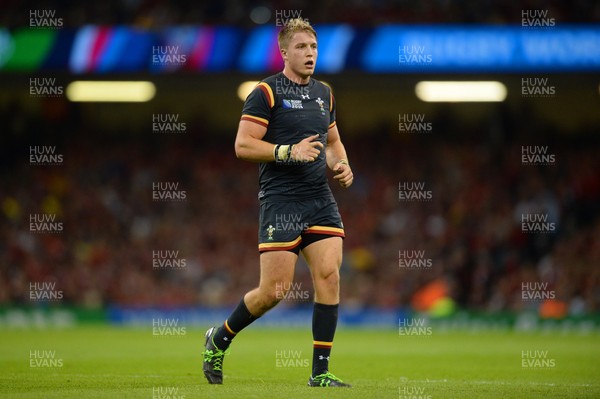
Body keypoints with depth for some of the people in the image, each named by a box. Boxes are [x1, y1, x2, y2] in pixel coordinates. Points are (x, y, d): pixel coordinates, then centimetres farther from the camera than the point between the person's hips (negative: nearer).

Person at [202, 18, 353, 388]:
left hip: (321, 200, 6)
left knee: (329, 276, -7)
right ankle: (218, 340, 18)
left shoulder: (324, 93, 16)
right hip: (280, 201, -6)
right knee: (275, 290, -7)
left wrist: (341, 164, 8)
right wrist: (290, 152, -19)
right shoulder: (266, 92, -5)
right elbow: (242, 145, -11)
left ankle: (320, 372, -1)